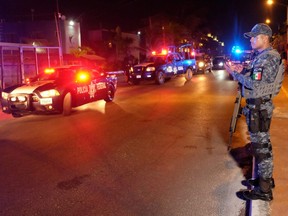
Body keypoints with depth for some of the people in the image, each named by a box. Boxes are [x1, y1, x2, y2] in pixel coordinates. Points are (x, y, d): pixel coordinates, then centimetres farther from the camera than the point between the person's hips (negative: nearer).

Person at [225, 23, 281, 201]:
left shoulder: (268, 58, -18)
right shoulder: (261, 56, 13)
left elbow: (254, 84, -24)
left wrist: (234, 73, -15)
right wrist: (242, 70, 6)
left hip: (259, 107, -11)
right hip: (258, 106, 11)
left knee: (261, 147, -4)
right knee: (262, 144, 19)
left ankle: (264, 190, 6)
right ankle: (266, 178, 34)